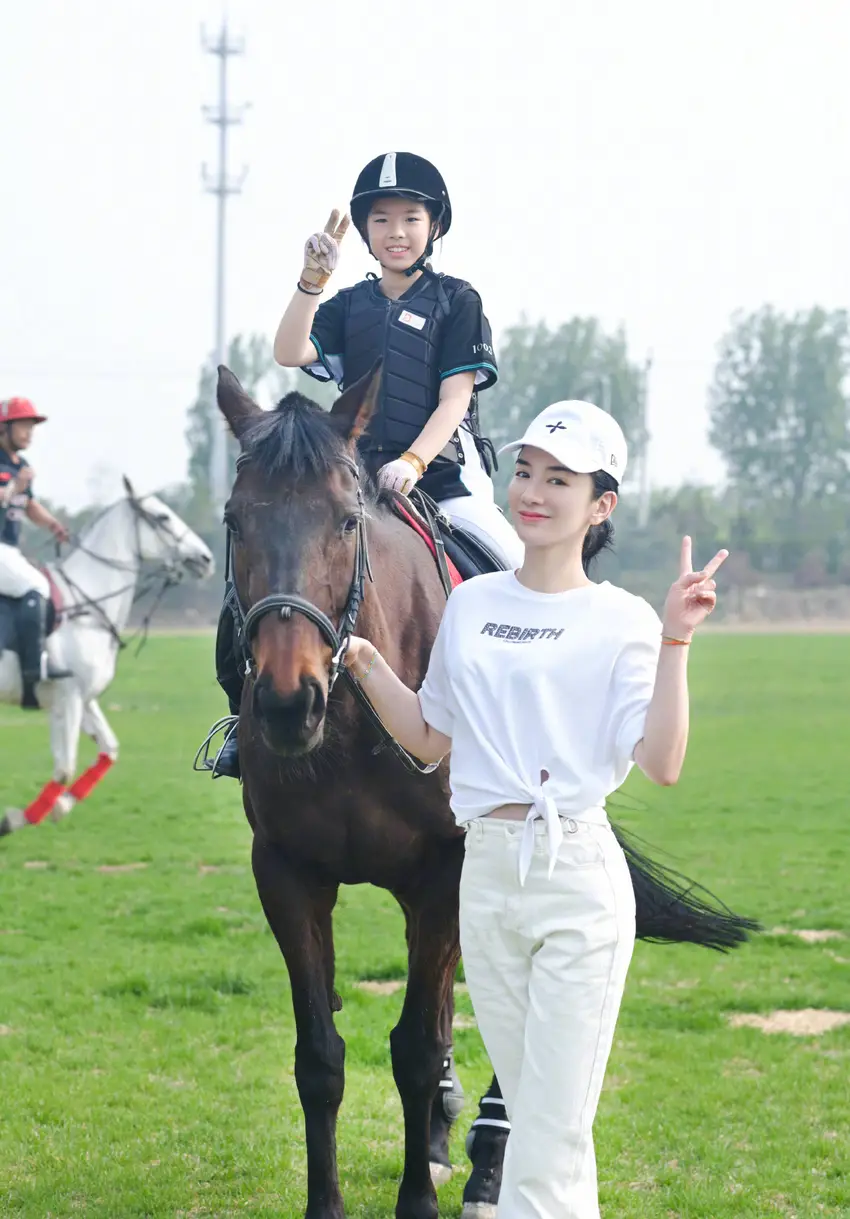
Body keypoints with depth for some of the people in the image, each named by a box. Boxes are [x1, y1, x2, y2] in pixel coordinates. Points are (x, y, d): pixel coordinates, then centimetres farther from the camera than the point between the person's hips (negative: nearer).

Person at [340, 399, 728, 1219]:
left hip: (578, 877, -5)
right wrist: (366, 665, 8)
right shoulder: (470, 604, 11)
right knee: (538, 1123, 14)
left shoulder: (621, 621, -4)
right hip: (486, 874, 5)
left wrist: (674, 643, -20)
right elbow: (431, 740, 19)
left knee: (548, 1147, -7)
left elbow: (661, 765, -14)